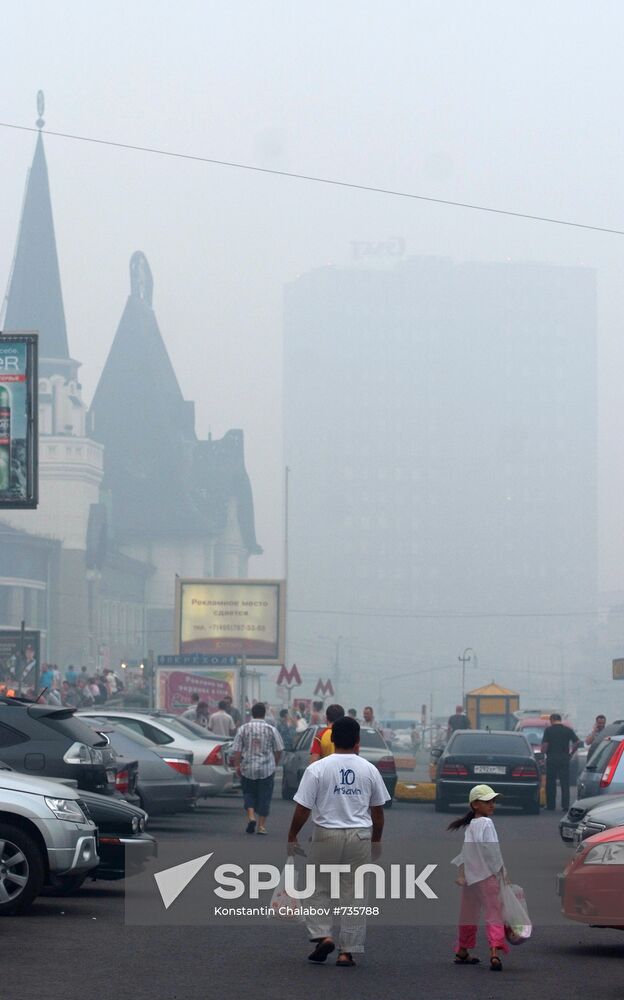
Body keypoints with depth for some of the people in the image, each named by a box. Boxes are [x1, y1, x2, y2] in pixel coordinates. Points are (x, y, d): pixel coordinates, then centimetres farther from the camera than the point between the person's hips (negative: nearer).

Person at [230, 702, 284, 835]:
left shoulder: (243, 729, -2)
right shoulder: (271, 729, -3)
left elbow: (237, 750, -3)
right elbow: (278, 750, 3)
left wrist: (237, 765, 7)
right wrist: (275, 764, 17)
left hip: (247, 769, 1)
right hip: (266, 769, -1)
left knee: (249, 794, 16)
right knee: (264, 796, 6)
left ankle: (251, 816, -4)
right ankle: (262, 825, 6)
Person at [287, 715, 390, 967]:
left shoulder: (317, 769, -7)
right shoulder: (369, 770, 2)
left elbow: (302, 808, -8)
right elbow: (378, 810, 9)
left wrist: (292, 837, 4)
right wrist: (376, 840, 22)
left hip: (326, 835, -2)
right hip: (360, 836, 2)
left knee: (321, 889, 14)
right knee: (354, 894, 6)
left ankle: (323, 935, -2)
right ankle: (347, 951, 6)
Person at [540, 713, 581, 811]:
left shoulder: (548, 730, -4)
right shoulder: (568, 730, 3)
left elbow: (544, 745, -11)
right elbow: (577, 742, -2)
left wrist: (543, 752, 6)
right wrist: (571, 753, 8)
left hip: (551, 758, -2)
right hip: (564, 758, 2)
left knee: (550, 783, 8)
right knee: (565, 784, 3)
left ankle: (550, 805, 11)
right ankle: (565, 806, -3)